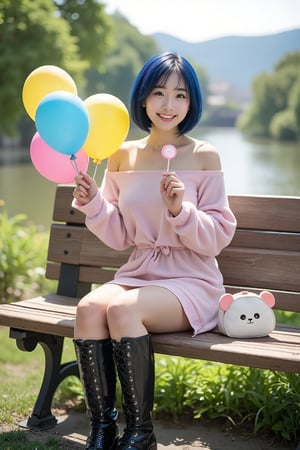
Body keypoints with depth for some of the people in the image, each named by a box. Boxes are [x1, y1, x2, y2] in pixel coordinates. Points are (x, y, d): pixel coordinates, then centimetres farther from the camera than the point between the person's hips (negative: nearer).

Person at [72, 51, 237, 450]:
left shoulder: (204, 156, -2)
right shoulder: (124, 156, 9)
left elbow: (217, 238, -5)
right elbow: (119, 237, 11)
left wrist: (181, 210, -22)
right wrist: (93, 203, -7)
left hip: (191, 282, -4)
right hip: (138, 274, 4)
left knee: (122, 309, -31)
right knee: (89, 307, -26)